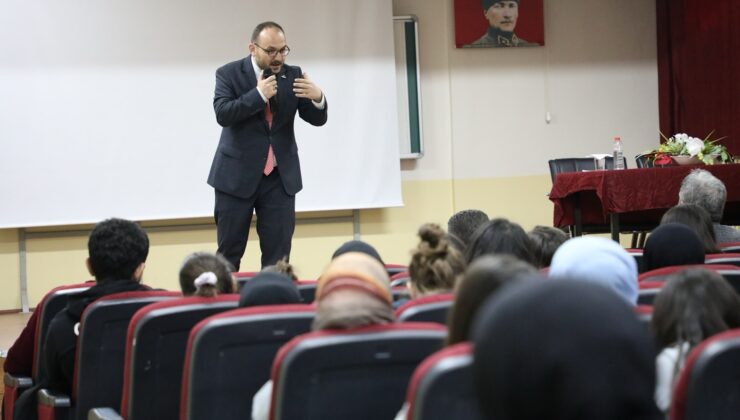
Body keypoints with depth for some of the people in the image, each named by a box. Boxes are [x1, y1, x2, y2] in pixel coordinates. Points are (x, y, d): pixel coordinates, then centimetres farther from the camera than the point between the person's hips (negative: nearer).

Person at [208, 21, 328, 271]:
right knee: (228, 253, 4)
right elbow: (222, 114, -17)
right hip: (237, 174, -2)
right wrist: (258, 95, -25)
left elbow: (317, 119, 0)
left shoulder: (293, 75, 4)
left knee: (278, 254, 1)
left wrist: (317, 98, -22)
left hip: (280, 176, 2)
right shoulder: (229, 74, -3)